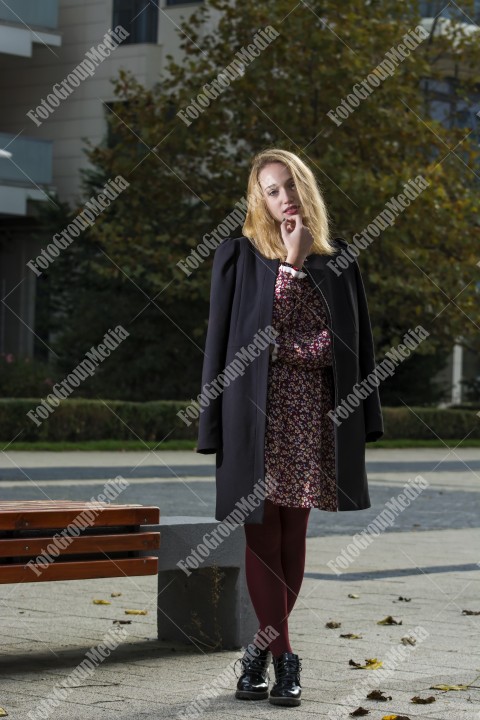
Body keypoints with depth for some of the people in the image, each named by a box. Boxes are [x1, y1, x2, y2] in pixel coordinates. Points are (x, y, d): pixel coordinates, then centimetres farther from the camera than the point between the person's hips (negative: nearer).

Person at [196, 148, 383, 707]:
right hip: (257, 410, -2)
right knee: (263, 534, -3)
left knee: (294, 535, 6)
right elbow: (220, 340, -1)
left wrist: (362, 419, 3)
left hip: (315, 411, 3)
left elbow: (357, 341, 10)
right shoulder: (239, 257, 1)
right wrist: (213, 425, -6)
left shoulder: (338, 259, 9)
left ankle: (264, 646, 18)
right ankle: (282, 657, 2)